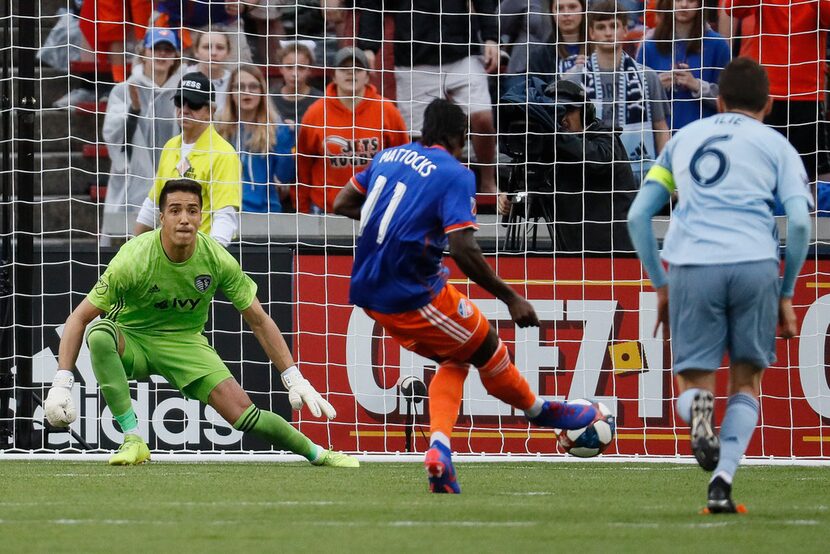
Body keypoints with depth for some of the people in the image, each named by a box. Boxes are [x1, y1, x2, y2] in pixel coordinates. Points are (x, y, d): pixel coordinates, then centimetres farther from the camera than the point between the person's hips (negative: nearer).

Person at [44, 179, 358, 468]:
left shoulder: (218, 260, -16)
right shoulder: (134, 259, -26)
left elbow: (259, 321, -4)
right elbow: (79, 318, -21)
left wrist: (295, 380, -9)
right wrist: (61, 384, -31)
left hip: (185, 342, 2)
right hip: (131, 340, -2)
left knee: (244, 414, -14)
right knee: (99, 333, -37)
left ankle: (318, 454, 13)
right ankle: (133, 441, -35)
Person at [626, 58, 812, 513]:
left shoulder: (684, 139, 23)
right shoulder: (775, 145, 15)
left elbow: (637, 216, 18)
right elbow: (799, 222, 2)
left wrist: (660, 286, 23)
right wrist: (786, 295, 11)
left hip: (691, 268, 1)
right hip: (755, 266, -1)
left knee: (692, 383, 12)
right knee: (746, 380, 14)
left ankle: (698, 408, -26)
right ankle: (722, 483, -5)